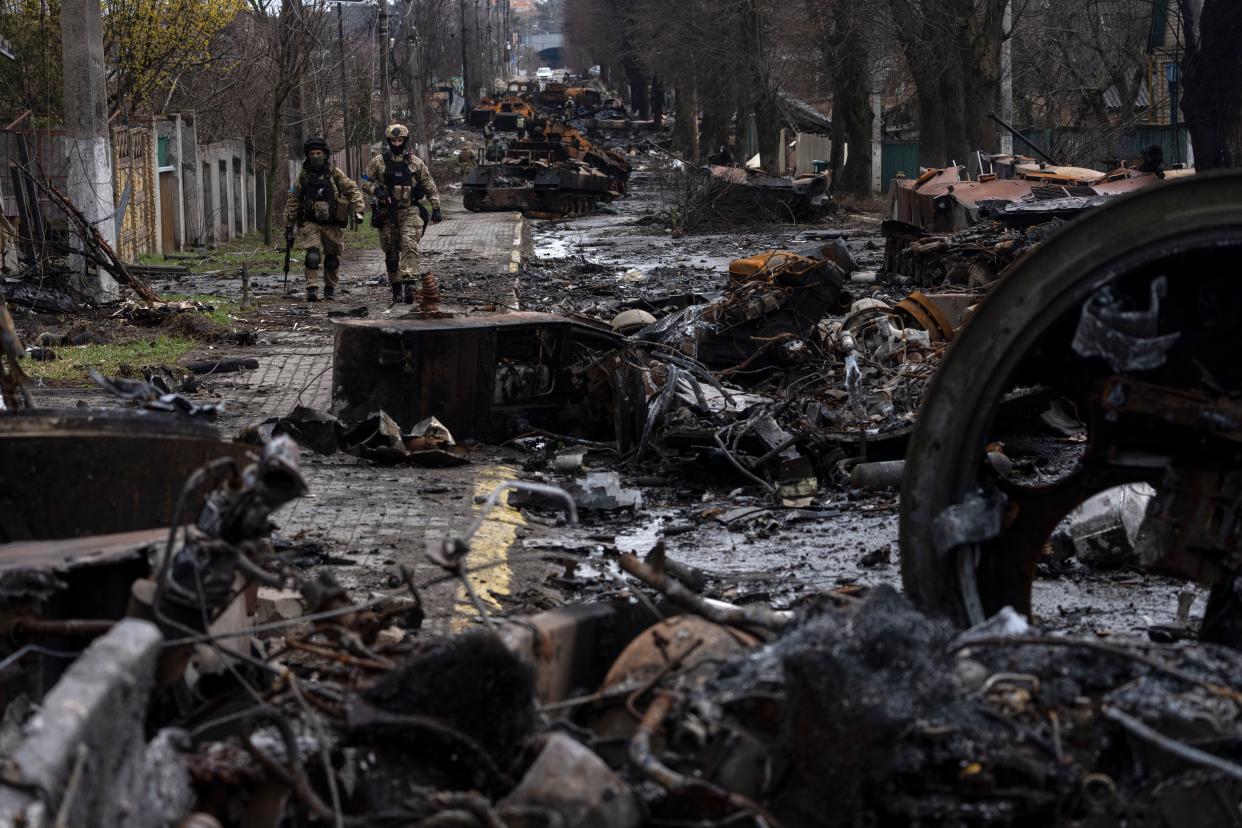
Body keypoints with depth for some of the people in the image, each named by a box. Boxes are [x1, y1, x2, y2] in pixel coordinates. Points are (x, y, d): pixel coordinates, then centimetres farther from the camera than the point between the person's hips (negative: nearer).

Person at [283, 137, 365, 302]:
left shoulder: (334, 173, 0)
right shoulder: (304, 175, 3)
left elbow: (352, 190, 0)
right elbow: (292, 201, 9)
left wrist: (358, 209, -16)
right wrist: (289, 227, 8)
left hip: (332, 224, 1)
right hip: (310, 223, -1)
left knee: (332, 258, 9)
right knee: (312, 255, -19)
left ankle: (330, 288, 27)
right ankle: (312, 289, -21)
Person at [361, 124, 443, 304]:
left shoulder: (415, 162, 5)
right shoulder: (378, 162, 5)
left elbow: (430, 187, 9)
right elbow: (365, 182, 7)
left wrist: (436, 209, 4)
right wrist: (377, 190, -14)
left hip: (410, 212, -2)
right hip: (387, 213, 2)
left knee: (410, 246, -19)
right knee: (391, 252, 6)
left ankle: (410, 284, -29)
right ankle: (396, 288, 16)